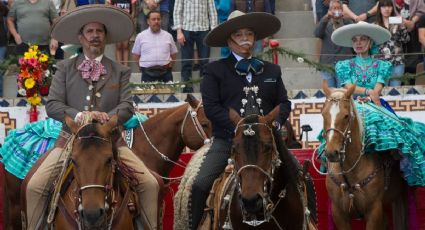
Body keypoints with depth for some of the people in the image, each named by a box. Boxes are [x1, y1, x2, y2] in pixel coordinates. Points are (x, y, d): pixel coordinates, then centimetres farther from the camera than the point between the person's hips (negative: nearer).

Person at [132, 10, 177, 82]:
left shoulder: (168, 36, 13)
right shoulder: (141, 36, 9)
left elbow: (174, 54, 19)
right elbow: (136, 55, 13)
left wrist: (170, 65, 5)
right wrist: (142, 66, 2)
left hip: (165, 73, 1)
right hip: (148, 73, -1)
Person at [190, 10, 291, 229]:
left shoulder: (271, 70, 19)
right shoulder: (215, 70, 7)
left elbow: (284, 103, 16)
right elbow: (211, 107, -4)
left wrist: (276, 121, -7)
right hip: (226, 139, -2)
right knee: (200, 184, -18)